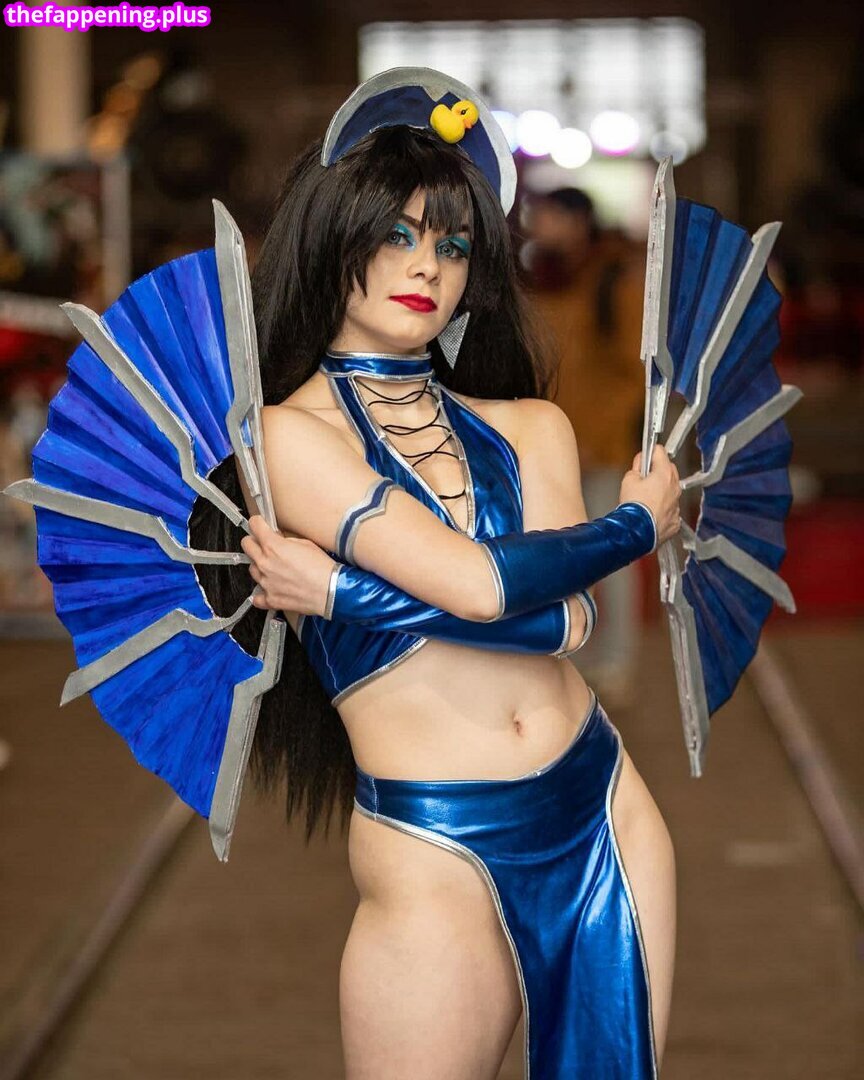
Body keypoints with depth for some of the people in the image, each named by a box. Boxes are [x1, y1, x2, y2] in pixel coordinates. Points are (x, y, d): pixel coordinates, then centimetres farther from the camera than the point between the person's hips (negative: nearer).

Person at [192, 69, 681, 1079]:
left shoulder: (529, 426, 9)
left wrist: (348, 593, -14)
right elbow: (479, 586, -16)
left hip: (608, 818, 5)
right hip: (439, 858, -4)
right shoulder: (290, 433, -6)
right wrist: (640, 521, 0)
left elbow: (568, 622, -6)